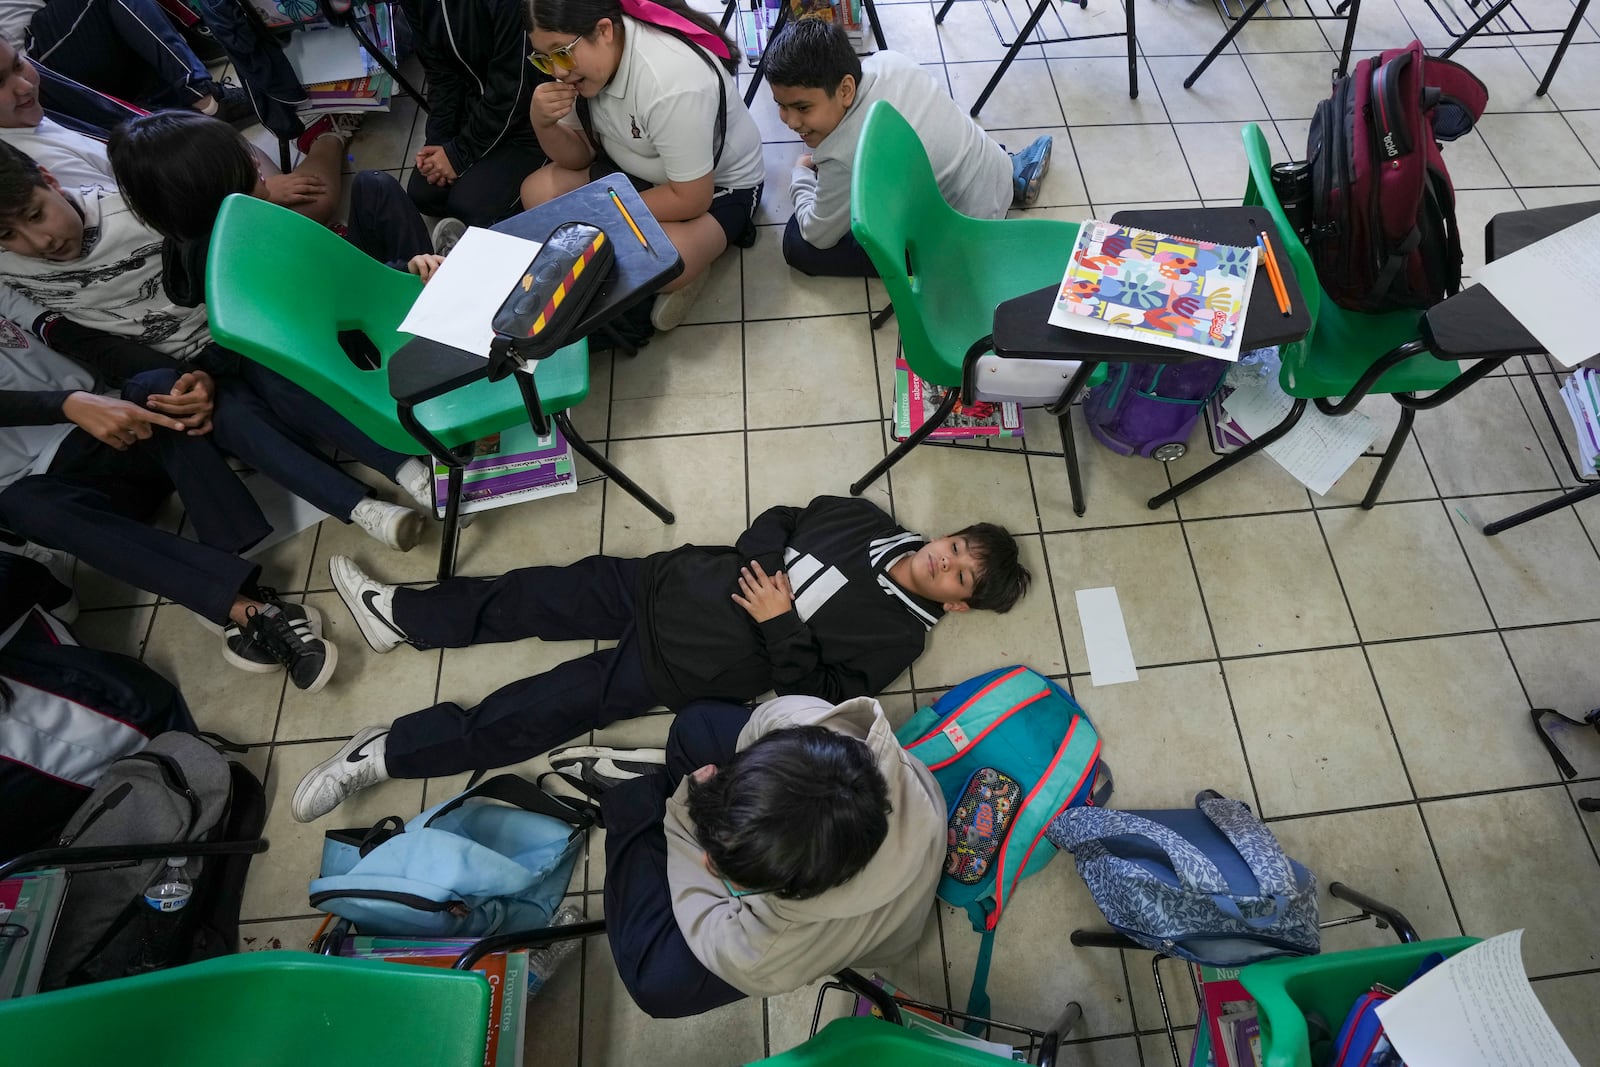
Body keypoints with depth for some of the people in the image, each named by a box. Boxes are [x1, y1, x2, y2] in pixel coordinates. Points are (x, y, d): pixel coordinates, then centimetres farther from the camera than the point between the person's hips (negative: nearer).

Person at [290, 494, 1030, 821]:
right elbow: (777, 520, 12)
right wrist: (753, 560, -6)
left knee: (540, 712, -5)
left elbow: (820, 693, -14)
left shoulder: (897, 636, -8)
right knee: (542, 595, 7)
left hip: (683, 668, -5)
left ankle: (386, 753, 13)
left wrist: (780, 625, -20)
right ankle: (398, 614, 27)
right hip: (672, 582, 5)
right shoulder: (862, 520, 6)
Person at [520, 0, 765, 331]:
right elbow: (579, 157, -1)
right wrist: (543, 123, -23)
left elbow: (690, 199, -28)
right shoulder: (579, 56, -11)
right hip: (635, 167, 8)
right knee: (536, 193, -7)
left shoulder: (673, 82, -34)